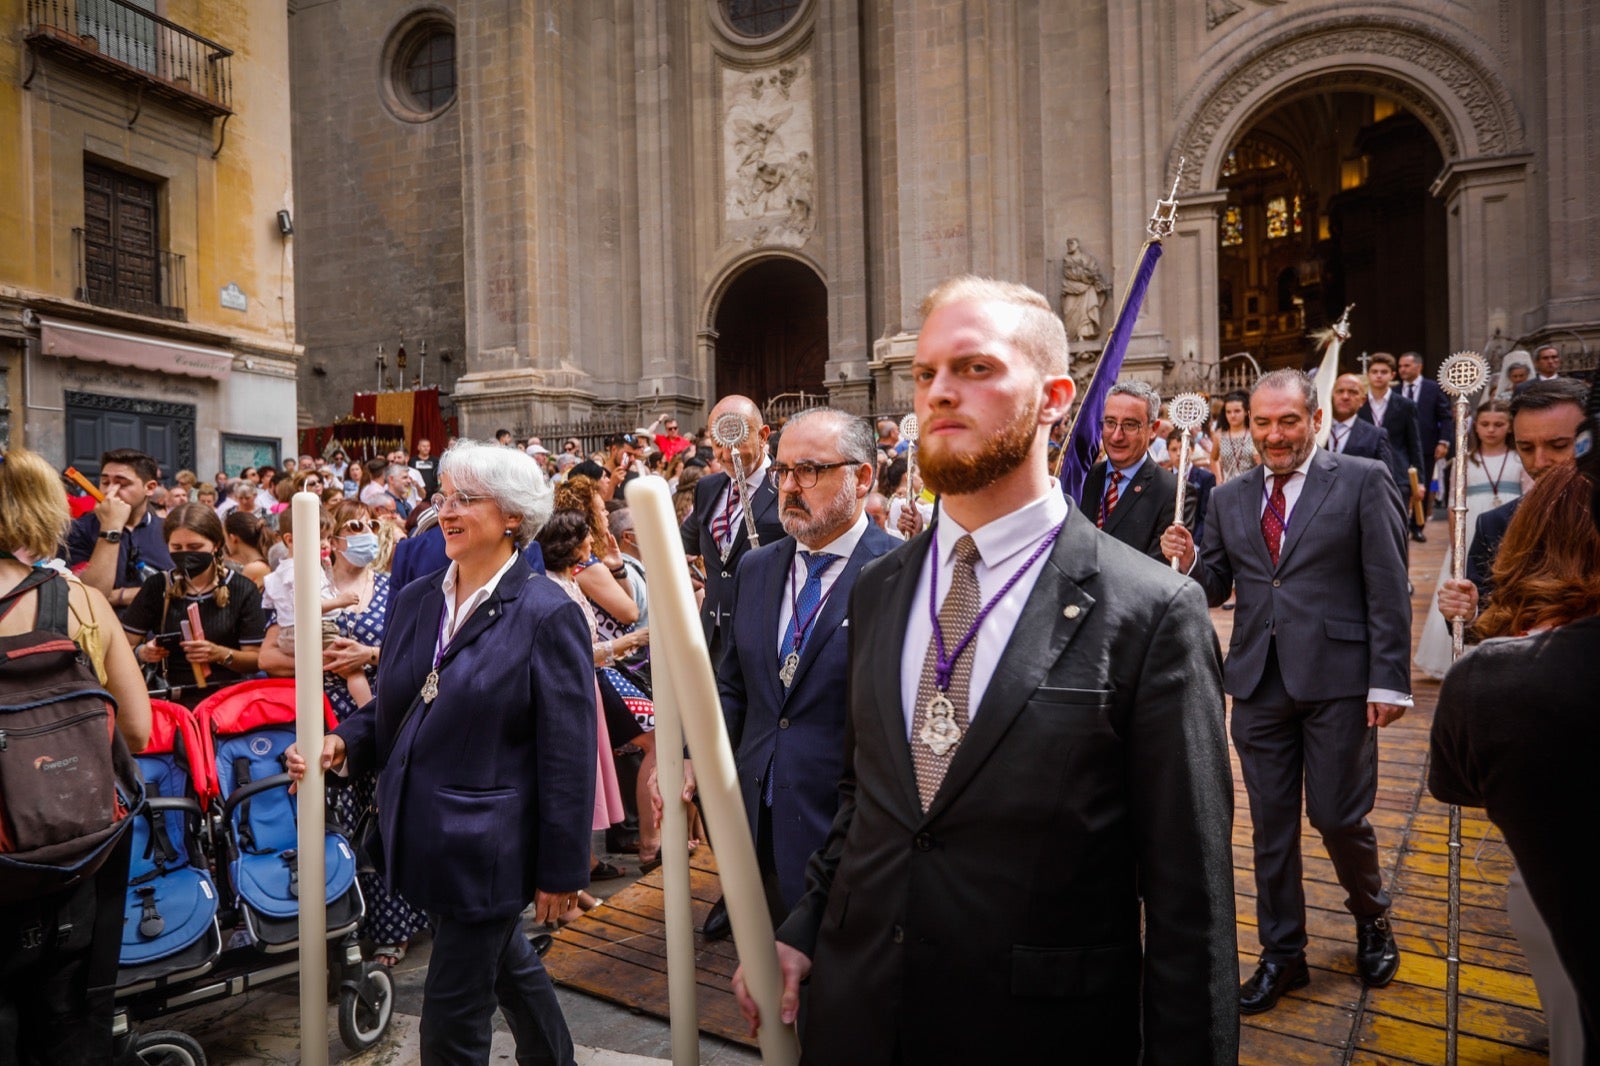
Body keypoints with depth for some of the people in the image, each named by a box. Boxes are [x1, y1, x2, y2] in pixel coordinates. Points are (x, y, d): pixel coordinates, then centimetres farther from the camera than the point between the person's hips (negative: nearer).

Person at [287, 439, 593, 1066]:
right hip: (424, 836, 7)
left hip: (488, 847, -6)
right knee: (507, 965, 26)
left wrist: (561, 871, -13)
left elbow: (568, 755, -15)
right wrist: (344, 744, -8)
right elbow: (391, 708, 13)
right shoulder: (415, 601, 4)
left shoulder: (547, 615, -16)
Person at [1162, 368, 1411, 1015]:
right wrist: (1189, 563, -11)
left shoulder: (1363, 481, -2)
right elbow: (1217, 589, 11)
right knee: (1271, 824, 12)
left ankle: (1372, 918, 38)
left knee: (1339, 817, 5)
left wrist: (1389, 680, -10)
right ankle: (1282, 954, 28)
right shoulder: (1229, 499, 9)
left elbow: (1388, 589, -5)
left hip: (1337, 679, -3)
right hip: (1259, 684, 4)